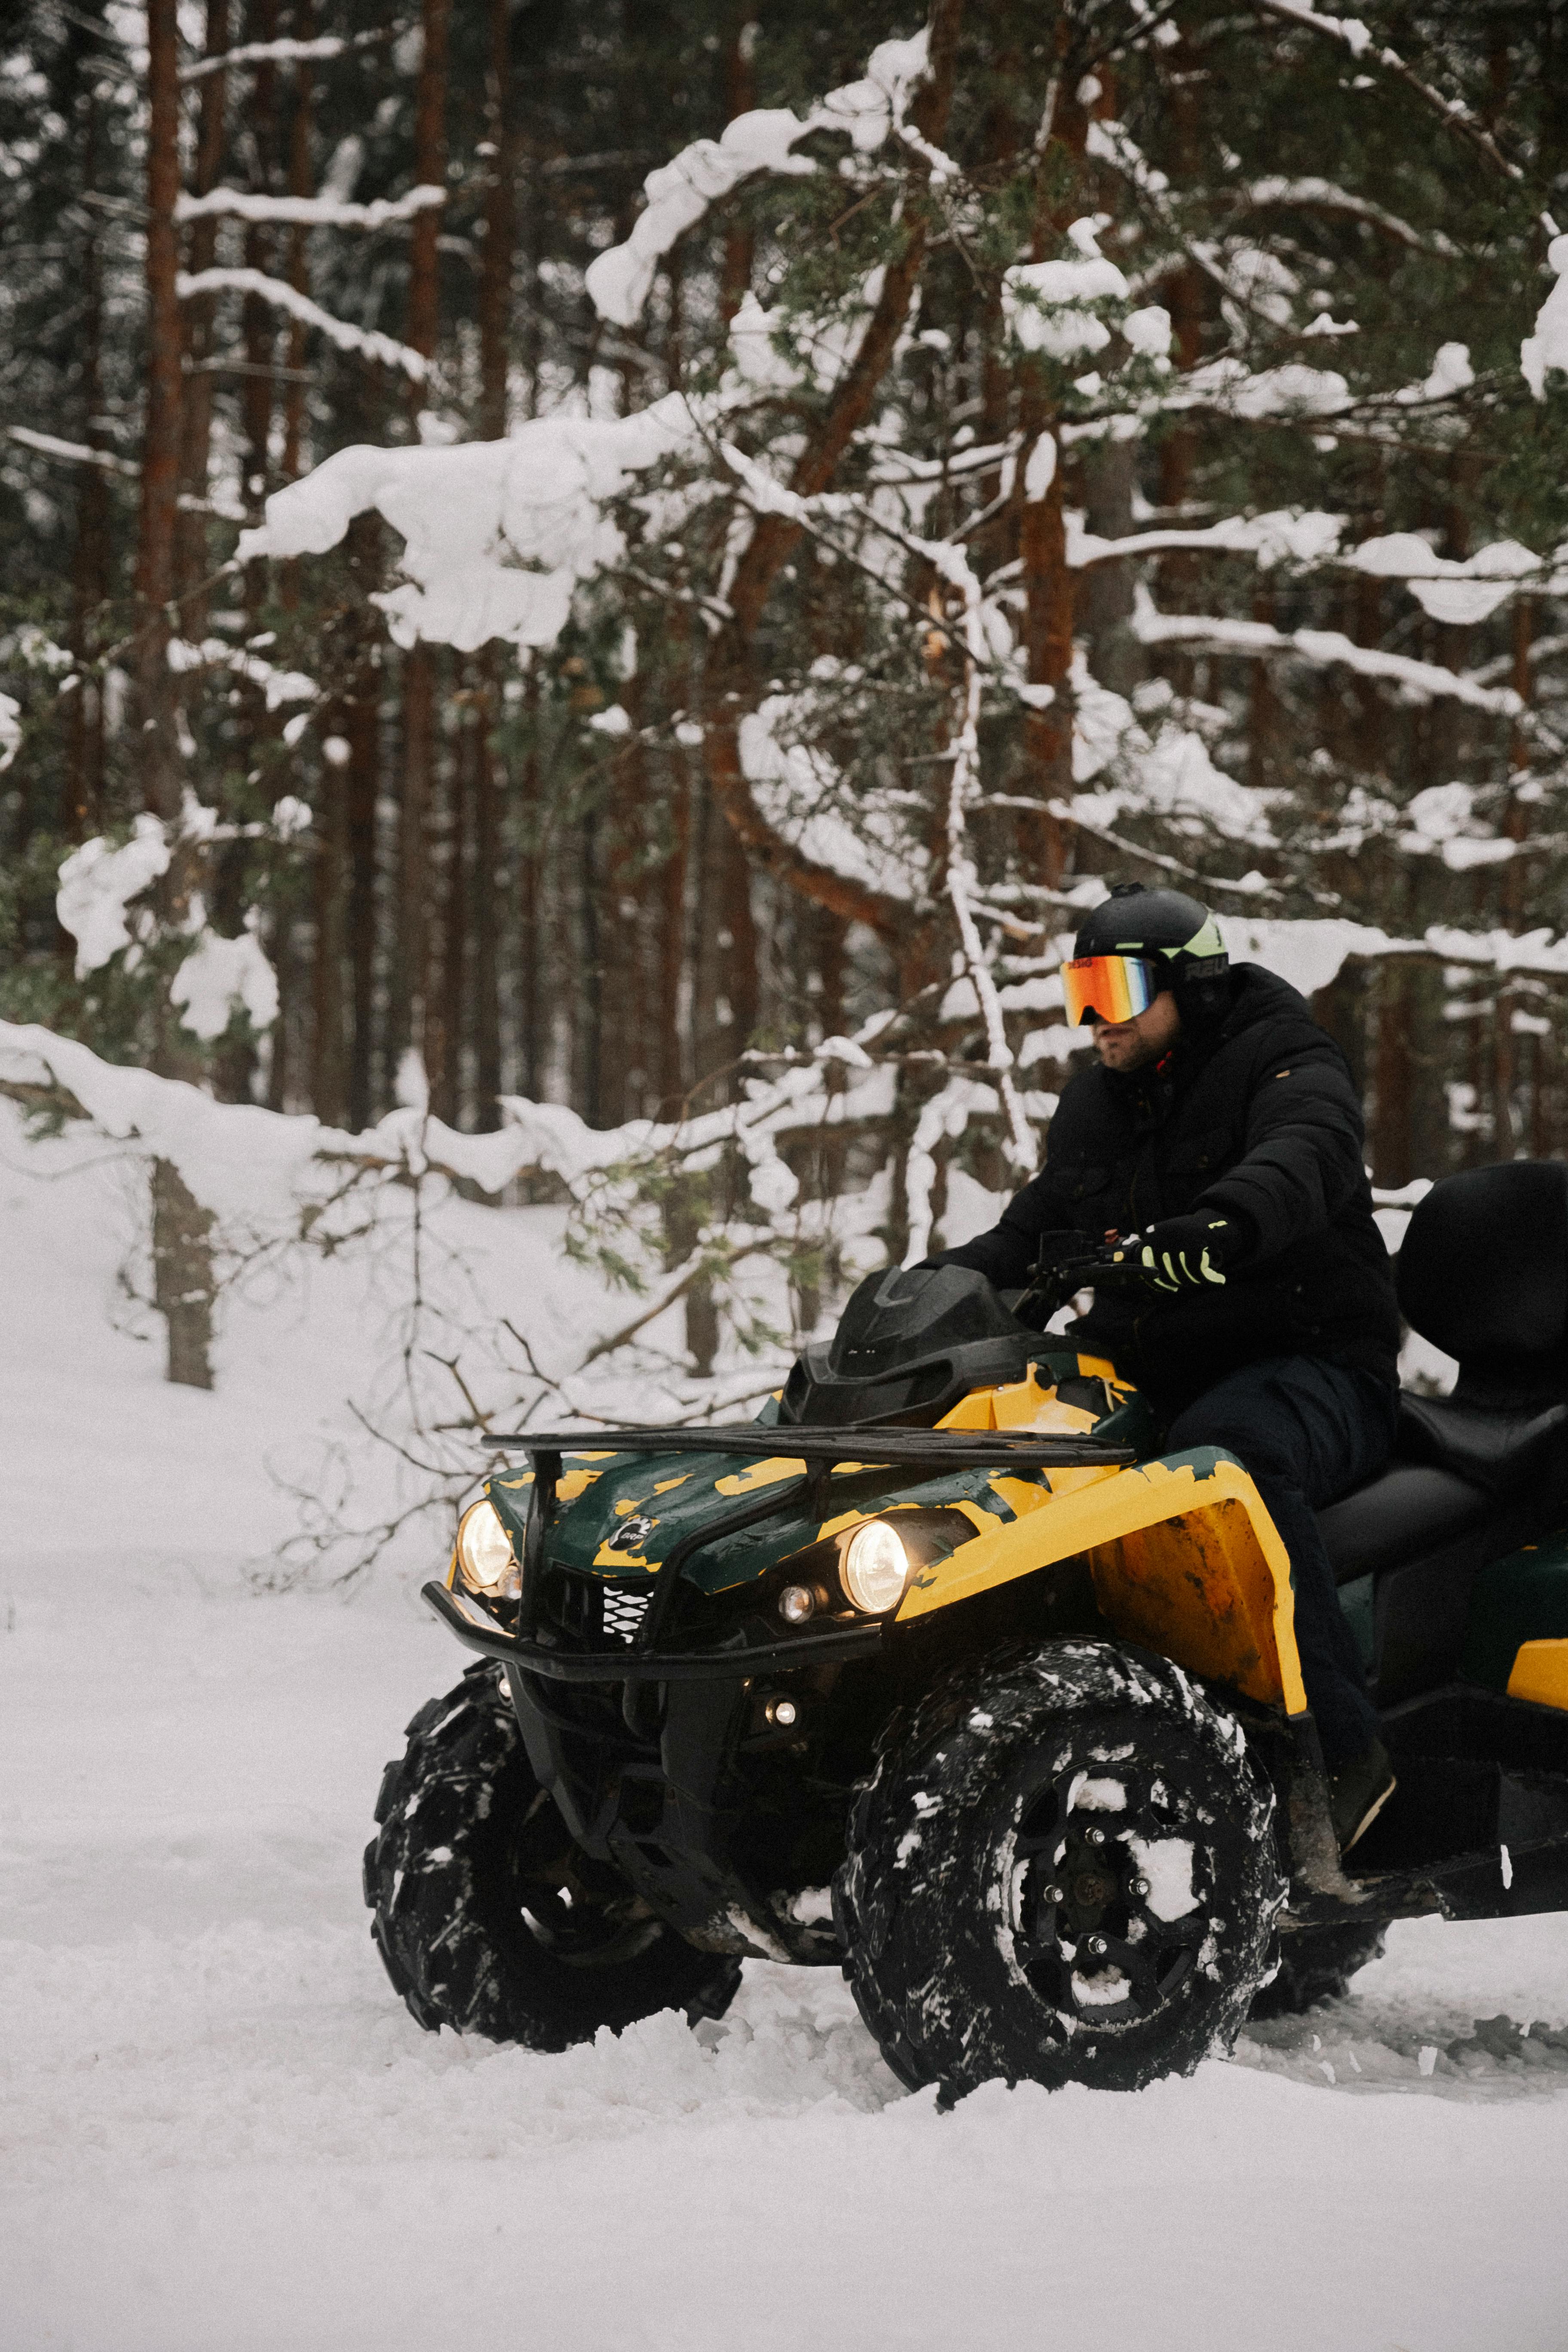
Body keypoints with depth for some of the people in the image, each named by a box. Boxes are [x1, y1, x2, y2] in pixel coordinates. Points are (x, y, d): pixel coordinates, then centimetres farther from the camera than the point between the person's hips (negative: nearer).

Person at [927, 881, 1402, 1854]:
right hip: (1147, 1374, 8)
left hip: (1315, 1365, -7)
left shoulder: (1286, 1063, -6)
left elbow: (1301, 1163, -29)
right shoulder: (1097, 1102, 17)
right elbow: (1027, 1237, 25)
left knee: (1226, 1446, -40)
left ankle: (1344, 1747, -40)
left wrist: (1221, 1228, -52)